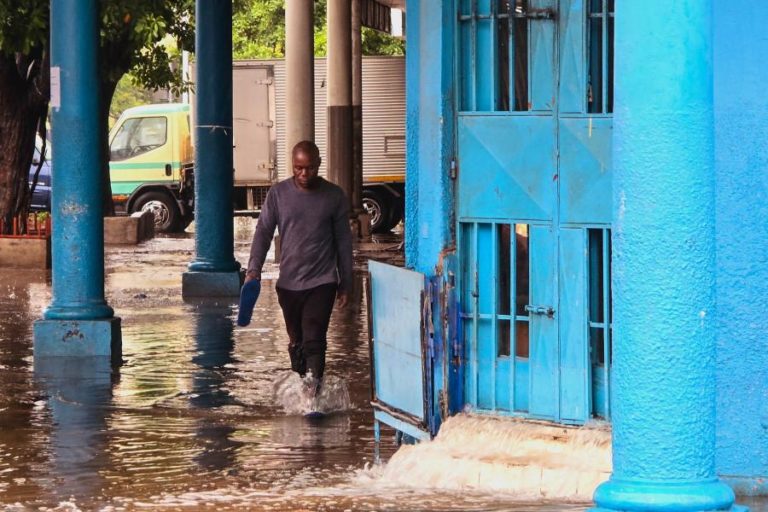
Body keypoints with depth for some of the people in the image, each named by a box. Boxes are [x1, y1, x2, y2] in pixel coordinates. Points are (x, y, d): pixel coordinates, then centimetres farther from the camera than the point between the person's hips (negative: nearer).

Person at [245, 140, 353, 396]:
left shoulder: (334, 196, 0)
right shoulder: (278, 194, 2)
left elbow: (343, 241, 6)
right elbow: (263, 232, 3)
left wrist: (345, 284, 6)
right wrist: (253, 269, -10)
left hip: (322, 282, -3)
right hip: (288, 283, 3)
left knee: (314, 340, -15)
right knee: (297, 342, 11)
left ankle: (313, 391, -21)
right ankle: (301, 388, 23)